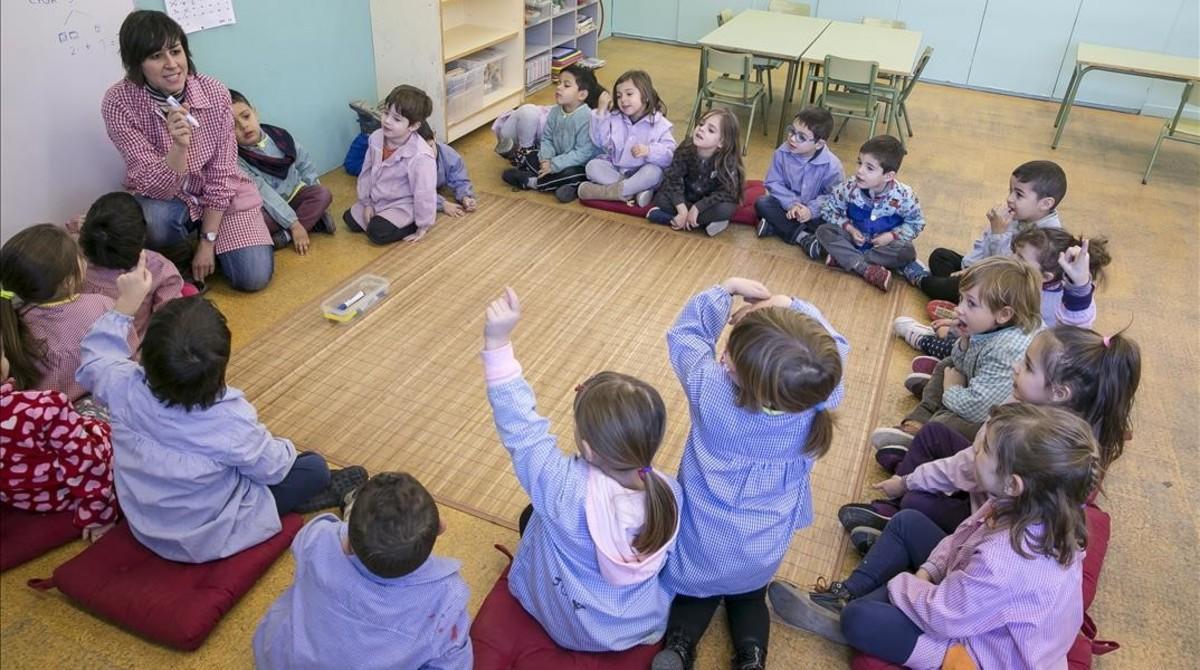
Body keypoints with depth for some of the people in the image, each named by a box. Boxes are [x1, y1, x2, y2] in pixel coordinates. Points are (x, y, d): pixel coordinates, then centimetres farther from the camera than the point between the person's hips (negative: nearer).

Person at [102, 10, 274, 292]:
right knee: (153, 221, -37)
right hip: (166, 200, -1)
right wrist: (179, 146, -45)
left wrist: (208, 241, -13)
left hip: (220, 196, 1)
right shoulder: (119, 102, -21)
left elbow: (220, 173, -12)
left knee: (254, 277, -15)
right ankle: (184, 261, 0)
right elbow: (152, 186, -25)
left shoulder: (215, 93, -17)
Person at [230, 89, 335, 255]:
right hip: (270, 209, -4)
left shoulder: (280, 135, -10)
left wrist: (315, 197, 0)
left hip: (294, 193, 4)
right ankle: (313, 218, -21)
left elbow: (305, 164, 5)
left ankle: (285, 236, -26)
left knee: (323, 194, -22)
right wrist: (294, 224, -30)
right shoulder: (235, 160, -22)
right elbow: (265, 195, -27)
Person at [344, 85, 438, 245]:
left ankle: (410, 225, 1)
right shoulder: (377, 138, -12)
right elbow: (366, 172, 2)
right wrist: (366, 203, 3)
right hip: (377, 199, 7)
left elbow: (425, 193, -25)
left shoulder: (421, 157, -32)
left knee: (377, 232, -21)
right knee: (350, 219, 7)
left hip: (403, 206, -7)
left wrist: (423, 227, -17)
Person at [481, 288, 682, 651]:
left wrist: (498, 343, -39)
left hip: (573, 629, -2)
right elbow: (670, 557, -8)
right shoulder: (671, 494, -28)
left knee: (531, 516, 20)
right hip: (648, 624, 3)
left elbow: (521, 428, -34)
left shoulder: (566, 490, -41)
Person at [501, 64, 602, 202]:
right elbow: (547, 138, 4)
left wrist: (554, 164, -26)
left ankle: (531, 182, -20)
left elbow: (583, 153, -25)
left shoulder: (587, 118, -23)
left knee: (573, 175, -36)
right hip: (555, 159, 7)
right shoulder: (555, 111, -2)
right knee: (528, 155, -1)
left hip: (576, 165, -7)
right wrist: (546, 158, -18)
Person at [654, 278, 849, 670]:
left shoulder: (710, 391, -29)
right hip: (761, 557, 2)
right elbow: (834, 348, -2)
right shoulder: (820, 397, -25)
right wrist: (790, 306, -7)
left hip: (700, 550, -1)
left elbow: (686, 333, -7)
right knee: (748, 596, 32)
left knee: (700, 591, 30)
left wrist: (727, 289, 1)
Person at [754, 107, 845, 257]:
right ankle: (802, 237, -29)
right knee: (761, 203, -24)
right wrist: (791, 203, -25)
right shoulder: (782, 152, -15)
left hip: (813, 210, -2)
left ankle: (774, 226, -27)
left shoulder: (831, 165, -22)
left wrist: (811, 210, -32)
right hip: (788, 204, 3)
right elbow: (773, 183, -11)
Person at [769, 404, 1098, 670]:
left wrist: (899, 583, -11)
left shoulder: (1006, 560, -41)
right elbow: (963, 536, 3)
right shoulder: (1036, 509, -15)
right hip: (977, 606, 9)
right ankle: (847, 596, 13)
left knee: (860, 619, -20)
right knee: (907, 522, 10)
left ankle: (846, 613, 15)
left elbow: (941, 617, -27)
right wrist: (928, 571, -7)